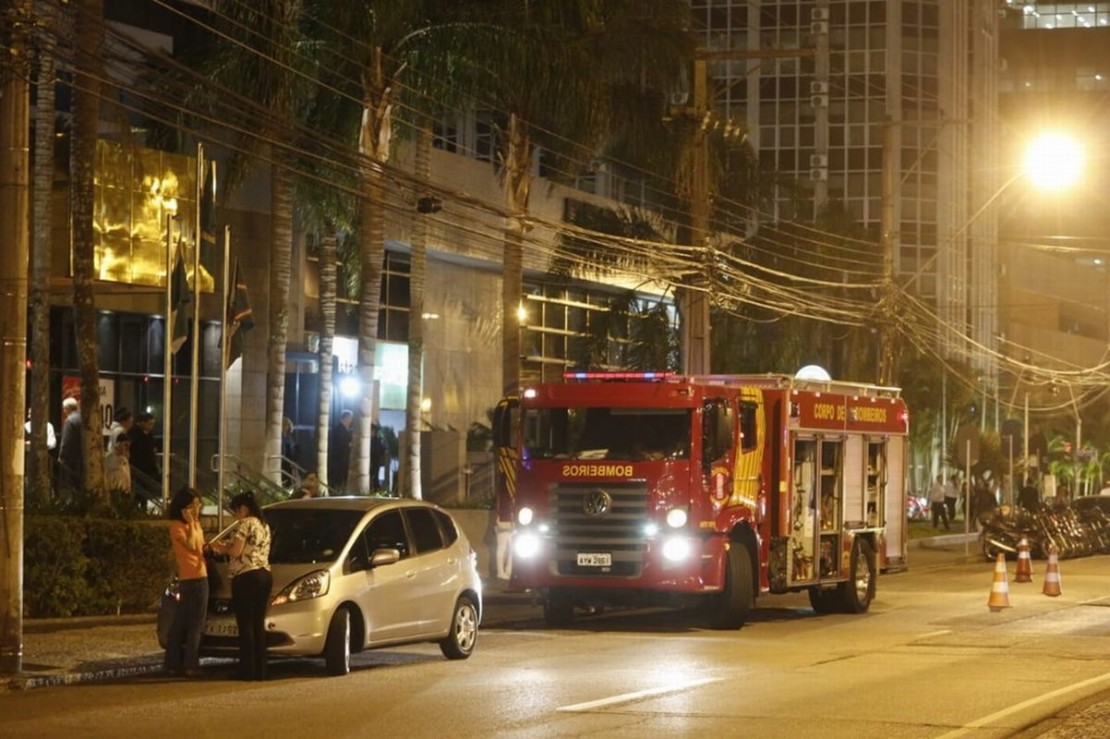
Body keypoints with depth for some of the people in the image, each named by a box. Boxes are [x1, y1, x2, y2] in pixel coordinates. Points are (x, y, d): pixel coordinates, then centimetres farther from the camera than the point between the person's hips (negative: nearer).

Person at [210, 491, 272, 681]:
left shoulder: (245, 524, -8)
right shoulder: (264, 526, 20)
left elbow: (235, 552, -13)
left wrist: (221, 548, 6)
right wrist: (227, 547, 20)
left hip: (247, 577, -9)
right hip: (265, 575, 9)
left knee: (245, 625, -6)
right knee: (258, 624, 9)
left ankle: (247, 671, -8)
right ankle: (260, 671, 7)